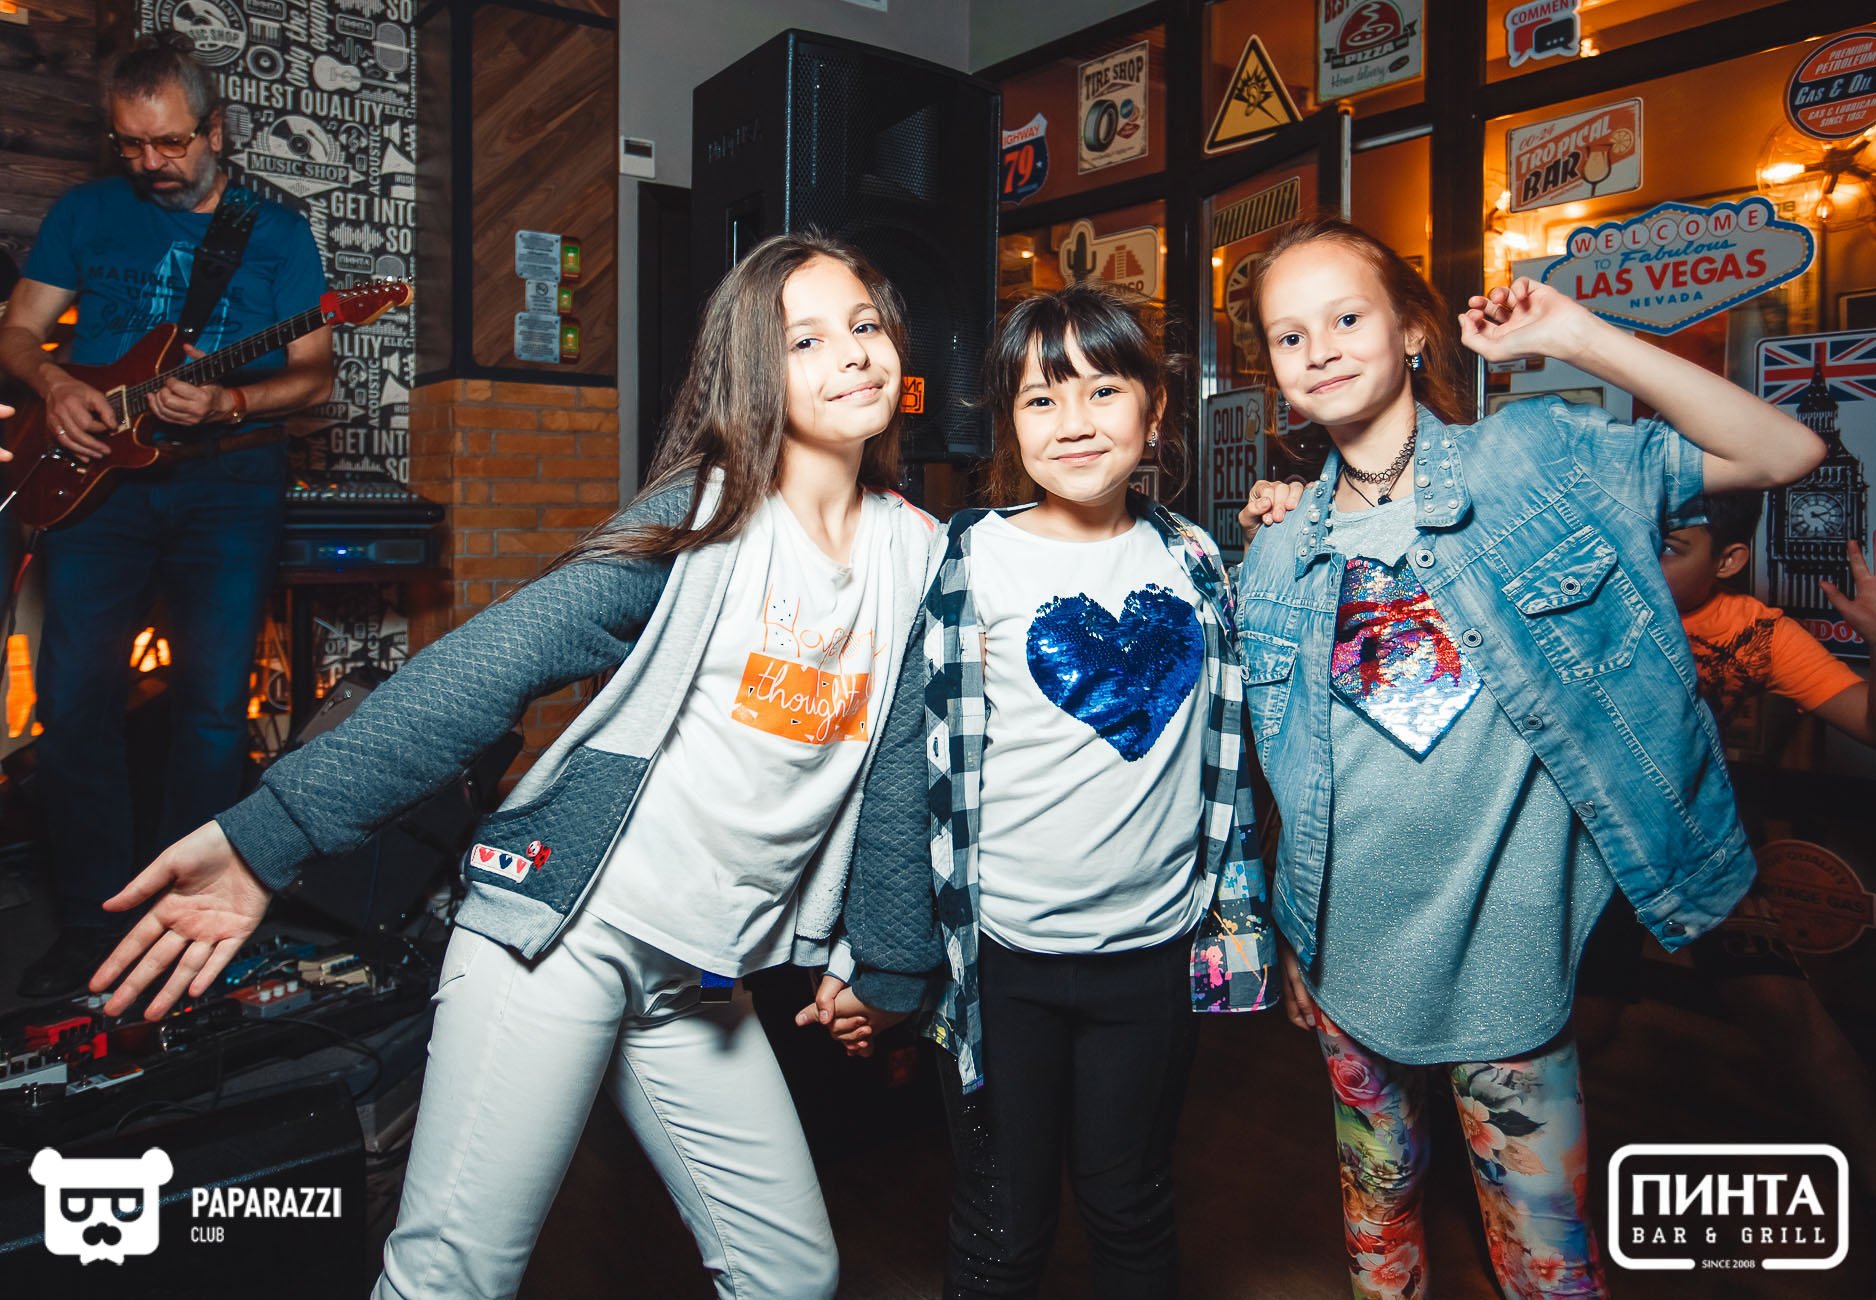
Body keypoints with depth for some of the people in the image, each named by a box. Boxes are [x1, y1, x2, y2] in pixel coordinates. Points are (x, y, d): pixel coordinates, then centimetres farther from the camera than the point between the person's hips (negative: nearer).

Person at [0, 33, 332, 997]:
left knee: (215, 702, -7)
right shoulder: (87, 212, 14)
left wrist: (230, 403, -15)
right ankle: (93, 920, 8)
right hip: (98, 470, 2)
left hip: (228, 474, -2)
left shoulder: (275, 230, 9)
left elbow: (314, 375, 3)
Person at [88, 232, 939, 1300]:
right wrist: (270, 834, -19)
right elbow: (488, 668, -13)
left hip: (701, 977, 5)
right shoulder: (704, 518, -7)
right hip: (564, 924, -4)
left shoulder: (919, 556, 5)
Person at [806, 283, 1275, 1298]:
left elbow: (1222, 752, 13)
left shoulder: (1195, 562, 4)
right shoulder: (960, 564, -8)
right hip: (1001, 953, -2)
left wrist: (1235, 915, 13)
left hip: (1153, 950, 3)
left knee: (1133, 1216, 20)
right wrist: (872, 955, -4)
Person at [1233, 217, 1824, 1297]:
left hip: (1506, 954, -2)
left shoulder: (1535, 456, -6)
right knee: (1378, 1209, 22)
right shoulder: (1279, 552, 1)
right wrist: (1288, 941, 7)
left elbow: (1786, 454, -10)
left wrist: (1578, 337, -15)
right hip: (1348, 954, 3)